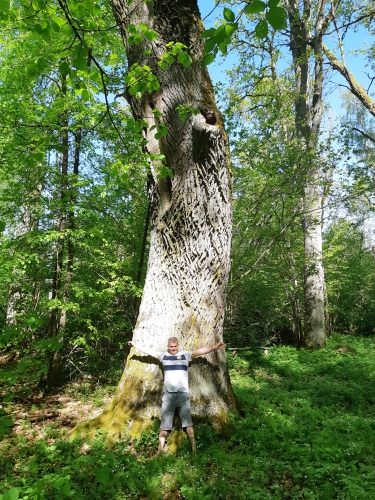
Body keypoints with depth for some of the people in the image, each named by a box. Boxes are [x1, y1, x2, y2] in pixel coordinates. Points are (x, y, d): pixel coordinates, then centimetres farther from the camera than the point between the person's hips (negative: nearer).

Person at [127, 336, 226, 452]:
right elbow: (148, 351, 14)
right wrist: (135, 345, 16)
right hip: (168, 393, 1)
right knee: (165, 422, 3)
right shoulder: (163, 356, 10)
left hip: (183, 393, -1)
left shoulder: (186, 355, 6)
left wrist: (215, 346, -8)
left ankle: (194, 448, 0)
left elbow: (202, 350, -1)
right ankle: (159, 450, 7)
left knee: (188, 421, -3)